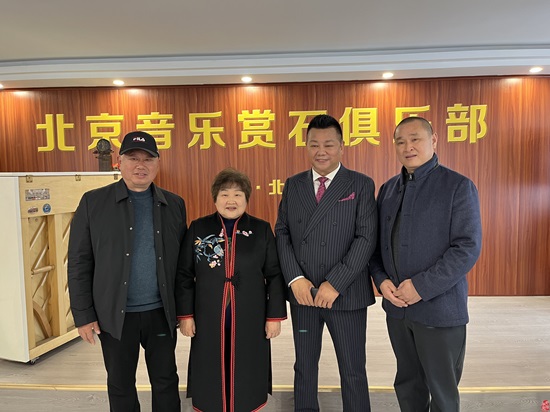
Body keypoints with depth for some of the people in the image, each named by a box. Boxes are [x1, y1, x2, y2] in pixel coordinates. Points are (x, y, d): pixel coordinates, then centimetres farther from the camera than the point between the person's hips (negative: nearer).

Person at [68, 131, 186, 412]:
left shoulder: (174, 205, 2)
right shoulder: (94, 202, -3)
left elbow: (183, 260, 4)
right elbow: (79, 263, -3)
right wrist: (83, 315, -5)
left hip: (161, 312, 1)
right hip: (115, 314, -1)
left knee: (166, 383, 14)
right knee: (120, 386, 17)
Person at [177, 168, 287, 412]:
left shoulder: (262, 230, 0)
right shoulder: (198, 228, 1)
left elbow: (274, 276, 0)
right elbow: (185, 275, 3)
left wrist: (274, 316, -3)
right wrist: (185, 314, -1)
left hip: (250, 320, 0)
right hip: (209, 320, 1)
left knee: (247, 376, 12)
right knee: (211, 376, 11)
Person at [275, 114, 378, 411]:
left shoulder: (361, 185, -2)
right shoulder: (293, 185, 7)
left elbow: (367, 237, -10)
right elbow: (282, 233, 3)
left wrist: (335, 284, -16)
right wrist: (295, 279, -10)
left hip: (346, 294, -3)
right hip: (302, 293, 3)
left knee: (353, 371, 11)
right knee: (304, 367, 18)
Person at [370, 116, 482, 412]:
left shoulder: (458, 186, -7)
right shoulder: (388, 188, 9)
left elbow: (468, 247, -14)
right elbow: (377, 242, 10)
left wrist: (422, 286, -19)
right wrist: (381, 280, -6)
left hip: (439, 308, -4)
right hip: (396, 306, 5)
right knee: (407, 384, 19)